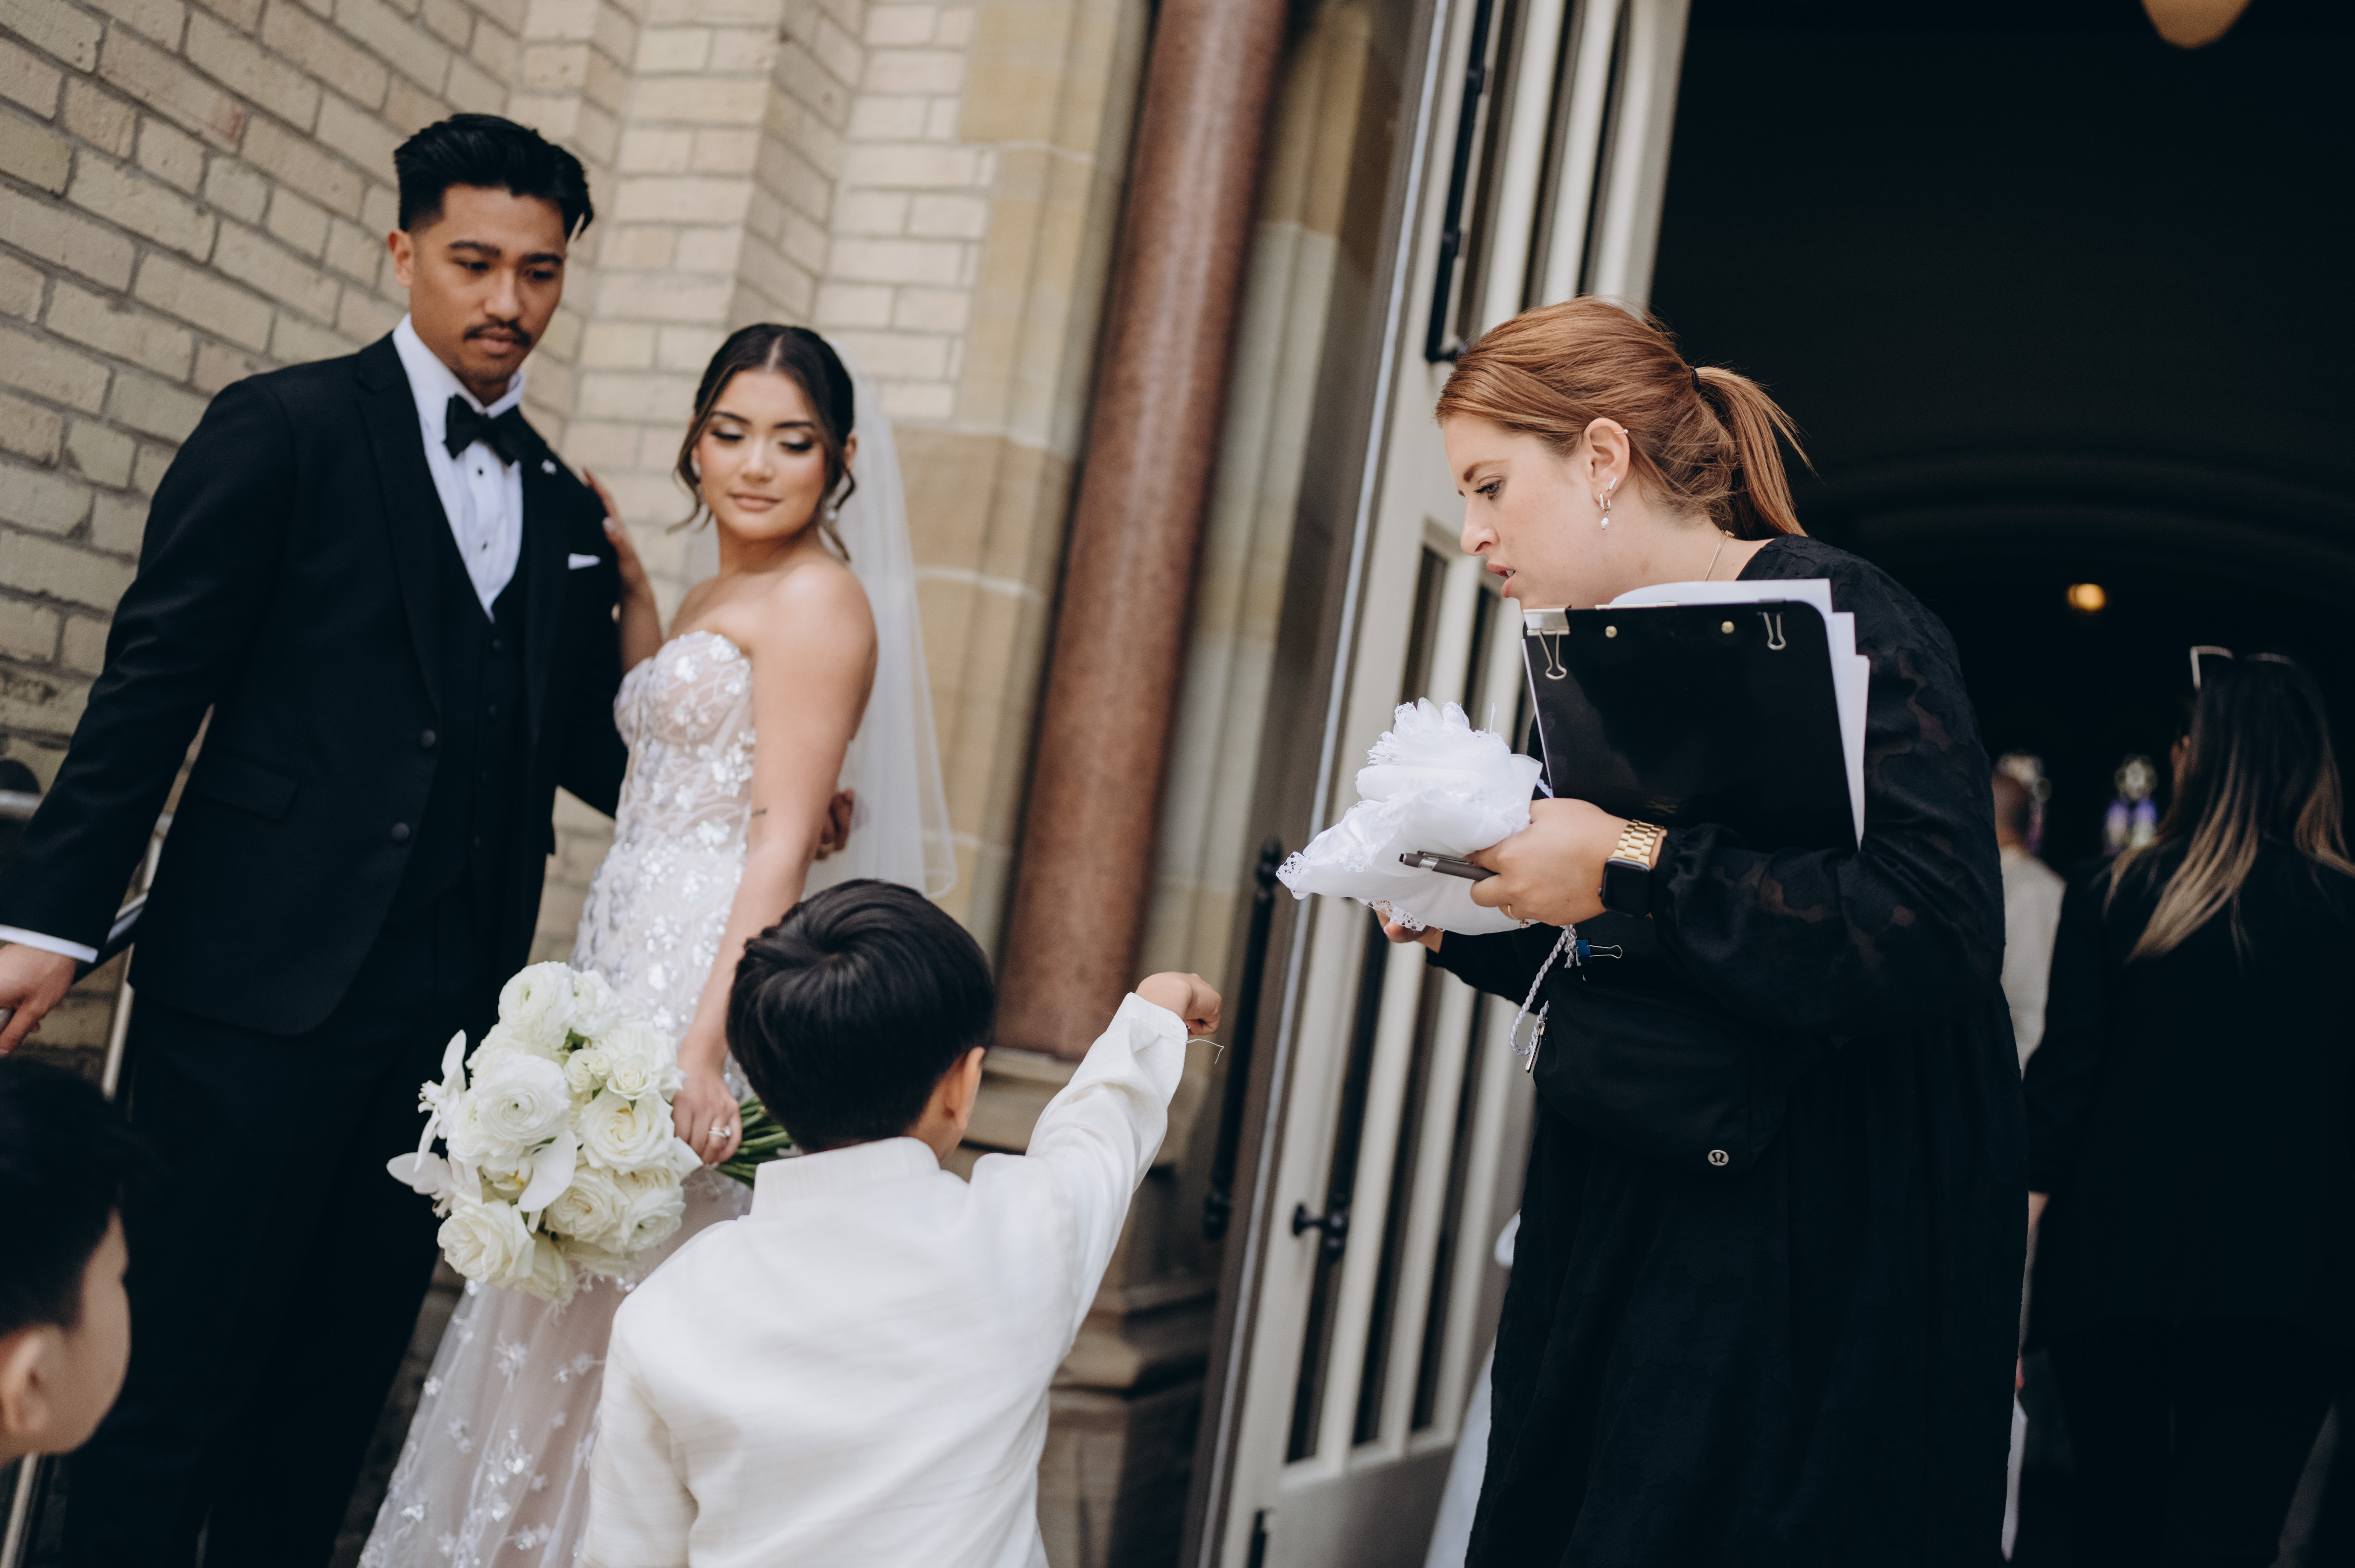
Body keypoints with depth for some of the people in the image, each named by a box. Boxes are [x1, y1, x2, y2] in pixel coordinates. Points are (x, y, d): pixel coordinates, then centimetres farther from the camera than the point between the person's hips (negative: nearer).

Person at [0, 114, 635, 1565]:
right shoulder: (286, 429, -2)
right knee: (181, 1368, 0)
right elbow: (152, 684, -6)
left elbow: (585, 745, 18)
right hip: (268, 984, -5)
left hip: (449, 1011, 5)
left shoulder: (568, 508, 14)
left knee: (340, 1376, 14)